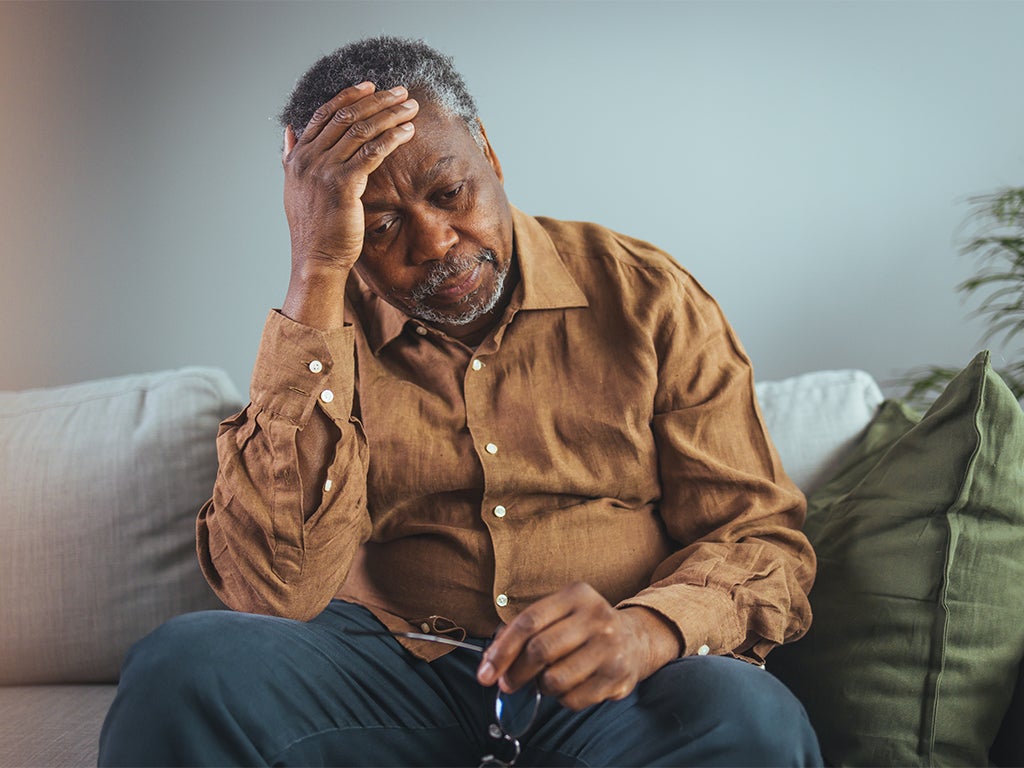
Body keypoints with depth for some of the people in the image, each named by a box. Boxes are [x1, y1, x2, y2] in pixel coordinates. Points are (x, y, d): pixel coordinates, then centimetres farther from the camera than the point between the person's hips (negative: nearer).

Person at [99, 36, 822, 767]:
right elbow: (275, 589, -15)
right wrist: (317, 277, -18)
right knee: (183, 668, -27)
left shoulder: (648, 296, 3)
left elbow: (761, 538, 2)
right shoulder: (320, 333, 3)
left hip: (599, 684, 0)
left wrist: (647, 629, -23)